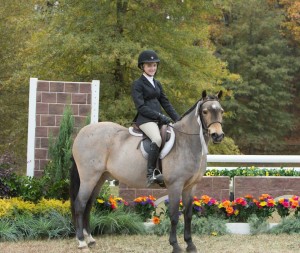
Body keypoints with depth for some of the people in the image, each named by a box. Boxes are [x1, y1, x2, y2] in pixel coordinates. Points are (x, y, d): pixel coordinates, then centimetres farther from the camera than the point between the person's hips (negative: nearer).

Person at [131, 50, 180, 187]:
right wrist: (160, 116, -18)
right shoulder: (138, 84, -1)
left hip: (159, 119, 8)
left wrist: (178, 119, 7)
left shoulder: (157, 84, 21)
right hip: (145, 119, -8)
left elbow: (166, 103, 20)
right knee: (158, 139, -34)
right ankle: (150, 174, -33)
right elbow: (141, 107, -11)